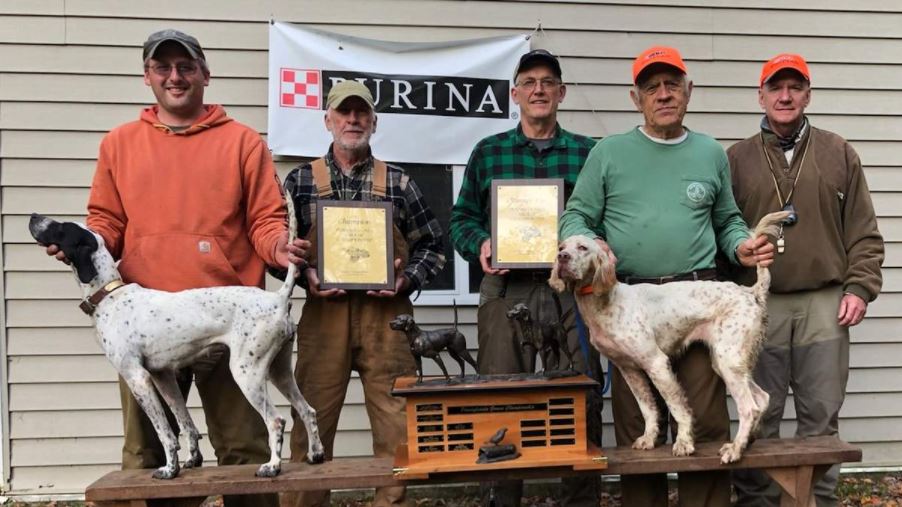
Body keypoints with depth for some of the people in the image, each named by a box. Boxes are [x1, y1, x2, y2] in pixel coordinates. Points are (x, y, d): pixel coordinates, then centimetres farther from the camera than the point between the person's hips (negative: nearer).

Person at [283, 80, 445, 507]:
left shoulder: (398, 182, 9)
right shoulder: (301, 179, 9)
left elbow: (431, 245, 11)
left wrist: (408, 278, -6)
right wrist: (304, 276, -9)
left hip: (387, 314, 1)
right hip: (324, 311, 0)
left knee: (395, 422, 3)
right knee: (313, 419, 3)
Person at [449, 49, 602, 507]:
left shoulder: (587, 152, 11)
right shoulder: (488, 152, 11)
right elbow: (462, 217, 11)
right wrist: (480, 245, -8)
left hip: (571, 289, 0)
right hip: (506, 288, 0)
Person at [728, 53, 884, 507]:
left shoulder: (838, 154, 9)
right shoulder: (736, 159, 7)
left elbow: (863, 232, 8)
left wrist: (859, 288, -2)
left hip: (825, 305, 1)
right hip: (760, 305, 0)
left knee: (821, 414, 6)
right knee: (760, 416, 5)